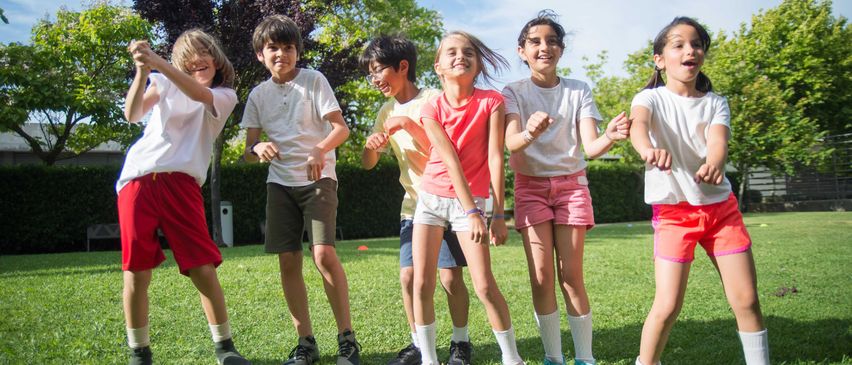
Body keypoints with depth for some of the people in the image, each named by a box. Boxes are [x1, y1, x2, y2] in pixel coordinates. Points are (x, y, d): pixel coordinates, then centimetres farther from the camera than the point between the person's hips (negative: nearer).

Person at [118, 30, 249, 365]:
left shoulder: (225, 95, 13)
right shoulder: (165, 83, 19)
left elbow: (199, 94, -11)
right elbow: (132, 114, 2)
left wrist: (157, 61, -22)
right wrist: (142, 71, -12)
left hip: (180, 182, -2)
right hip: (137, 179, 2)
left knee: (202, 266, -7)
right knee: (136, 269, 0)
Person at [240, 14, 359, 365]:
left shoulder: (314, 80, -2)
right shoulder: (258, 95, 8)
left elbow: (341, 128, -8)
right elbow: (248, 150, 6)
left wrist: (320, 149, -29)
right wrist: (258, 148, -19)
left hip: (318, 178, -4)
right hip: (280, 182, 4)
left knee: (324, 254, -17)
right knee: (288, 261, 1)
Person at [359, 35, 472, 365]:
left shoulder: (434, 99, -11)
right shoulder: (387, 112, 7)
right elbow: (368, 163, 9)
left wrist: (408, 124, -25)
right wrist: (372, 146, -13)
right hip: (413, 205, 5)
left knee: (451, 277, -3)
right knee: (408, 276, 0)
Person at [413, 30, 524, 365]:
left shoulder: (491, 101, -7)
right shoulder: (432, 110, -5)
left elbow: (495, 158, -12)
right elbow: (451, 161, -13)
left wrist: (498, 214, -14)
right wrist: (473, 212, -19)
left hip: (471, 200, -2)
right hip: (431, 198, 2)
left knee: (485, 286, -7)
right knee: (422, 285, 1)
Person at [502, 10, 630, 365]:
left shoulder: (579, 91, -1)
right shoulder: (514, 92, -4)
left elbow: (590, 147, -12)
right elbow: (511, 142, -22)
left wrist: (609, 137, -36)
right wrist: (529, 132, -46)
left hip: (571, 183, 1)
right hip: (530, 185, 0)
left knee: (571, 275, -3)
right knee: (541, 276, -6)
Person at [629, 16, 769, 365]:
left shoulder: (715, 103, 5)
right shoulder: (651, 98, -4)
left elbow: (718, 140, -16)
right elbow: (638, 123, -28)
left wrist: (713, 164, -41)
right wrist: (648, 149, -53)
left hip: (720, 206, 3)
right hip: (673, 212, -3)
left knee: (746, 300, 3)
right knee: (667, 306, -8)